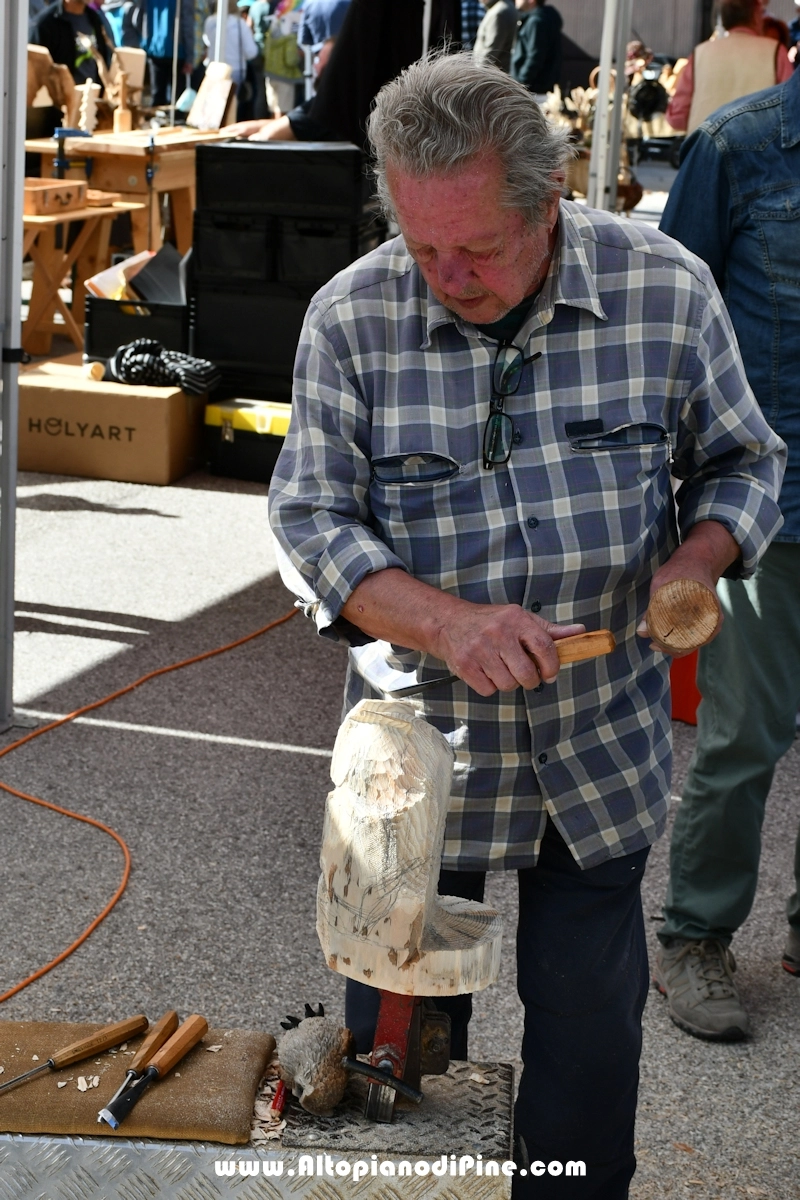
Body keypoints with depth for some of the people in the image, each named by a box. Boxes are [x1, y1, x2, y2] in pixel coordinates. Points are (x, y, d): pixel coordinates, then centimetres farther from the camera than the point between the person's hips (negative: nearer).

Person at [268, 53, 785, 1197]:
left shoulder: (665, 288, -10)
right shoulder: (351, 316, -11)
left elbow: (742, 461, 4)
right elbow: (310, 518, -10)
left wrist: (696, 559, -17)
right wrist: (447, 623, -26)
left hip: (605, 748, 0)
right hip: (422, 752, 0)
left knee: (589, 1018, 14)